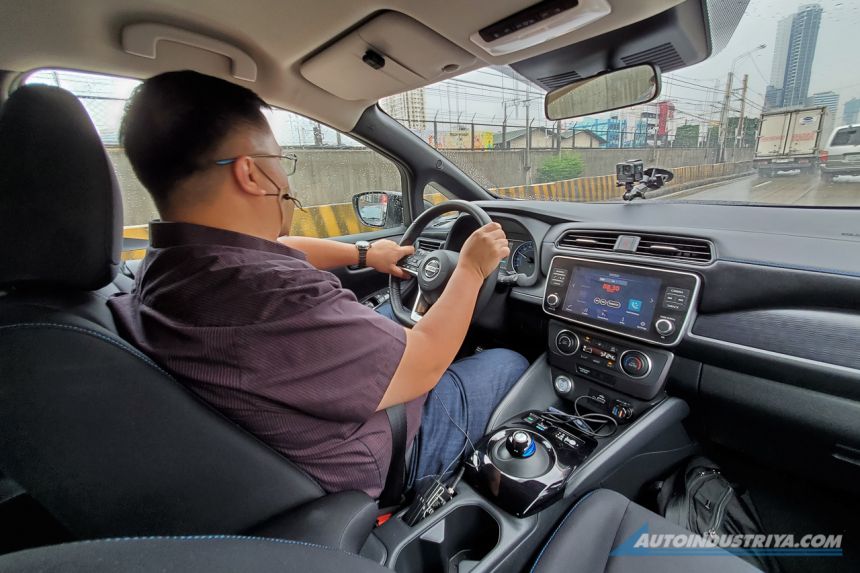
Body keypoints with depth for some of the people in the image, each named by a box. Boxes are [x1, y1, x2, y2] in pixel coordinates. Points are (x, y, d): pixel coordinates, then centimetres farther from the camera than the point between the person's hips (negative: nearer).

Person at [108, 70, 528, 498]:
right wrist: (472, 268, -15)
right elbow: (425, 365, -29)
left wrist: (365, 252, 12)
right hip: (374, 464, -7)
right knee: (508, 362, 11)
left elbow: (280, 252, 7)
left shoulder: (169, 260, -12)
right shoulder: (274, 302, -42)